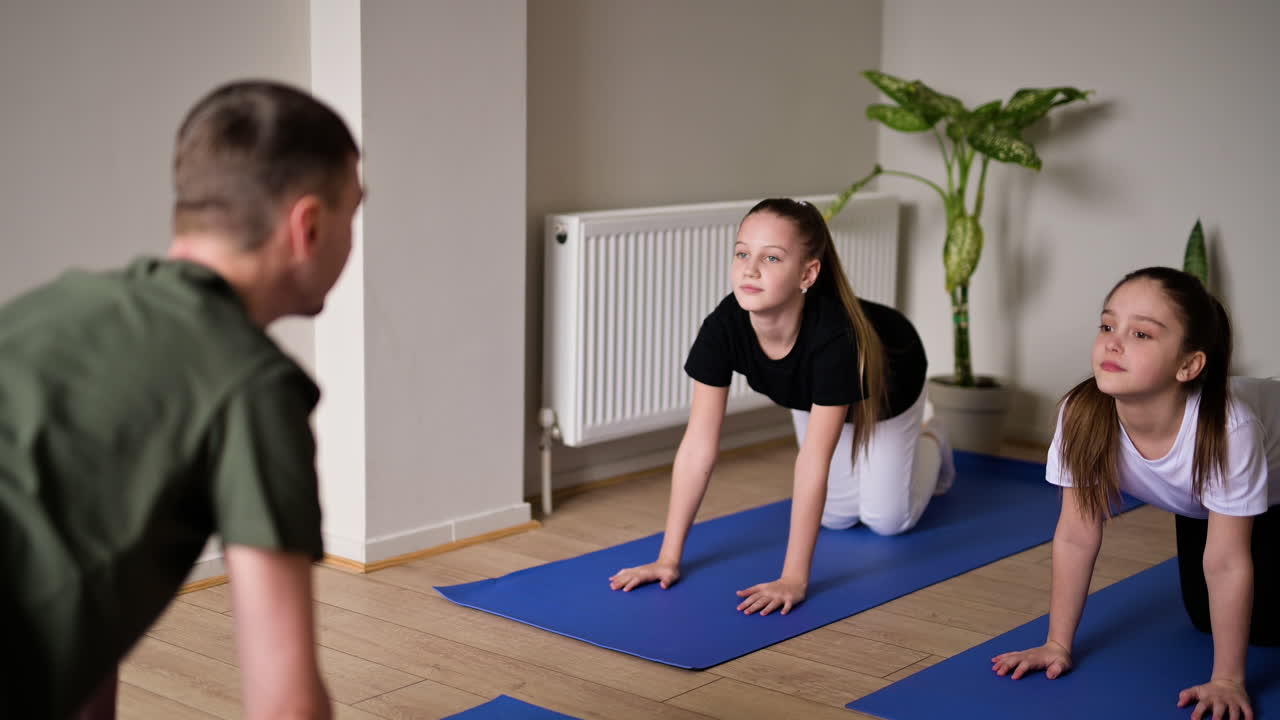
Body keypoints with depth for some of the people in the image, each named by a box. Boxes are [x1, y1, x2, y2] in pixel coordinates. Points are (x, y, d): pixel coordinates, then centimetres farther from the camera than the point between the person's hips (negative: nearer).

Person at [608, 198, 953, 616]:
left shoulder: (834, 336, -49)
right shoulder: (723, 327, -38)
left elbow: (813, 462, -49)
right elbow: (699, 447, -33)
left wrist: (794, 579, -49)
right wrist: (669, 557, -33)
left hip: (885, 385, -3)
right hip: (813, 395, 3)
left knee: (886, 519, 6)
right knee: (838, 516, 10)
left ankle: (932, 447, 36)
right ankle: (860, 465, 43)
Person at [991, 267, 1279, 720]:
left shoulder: (1227, 428, -44)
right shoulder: (1083, 415, -34)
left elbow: (1226, 563, -36)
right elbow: (1076, 537, -23)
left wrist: (1226, 680, -31)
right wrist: (1057, 644, -20)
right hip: (1197, 502, 4)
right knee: (1205, 616, 7)